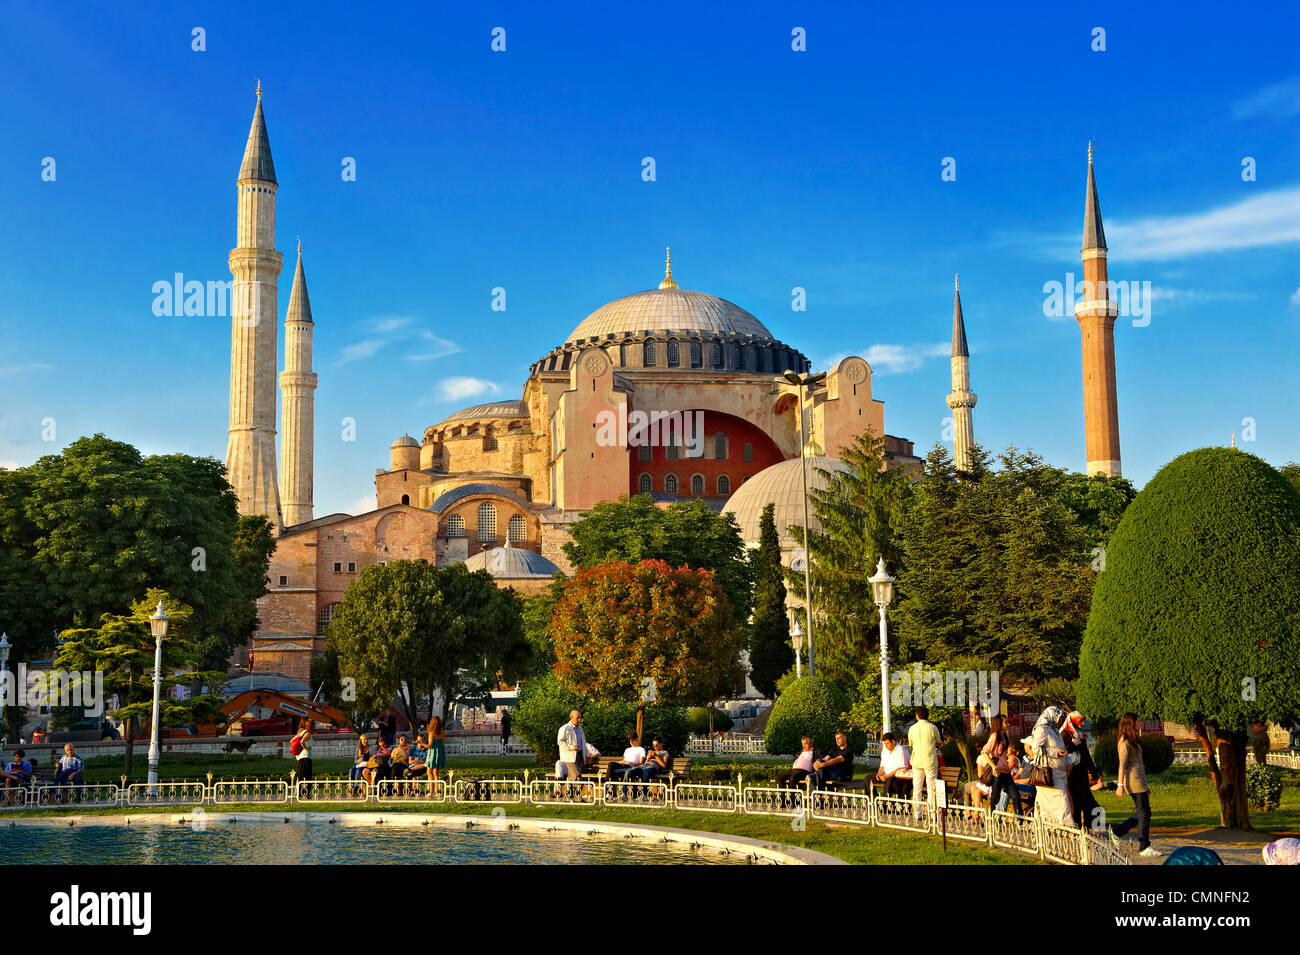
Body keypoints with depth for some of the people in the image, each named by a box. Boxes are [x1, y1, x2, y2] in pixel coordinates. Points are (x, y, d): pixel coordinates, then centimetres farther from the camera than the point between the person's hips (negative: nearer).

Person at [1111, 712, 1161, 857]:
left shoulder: (1132, 741, 19)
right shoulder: (1125, 742, -11)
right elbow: (1122, 765, -16)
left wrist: (1145, 785, 24)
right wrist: (1120, 785, -20)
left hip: (1139, 782, 10)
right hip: (1133, 781, -10)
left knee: (1141, 813, 9)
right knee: (1144, 813, -7)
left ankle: (1117, 832, 16)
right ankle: (1144, 847, -3)